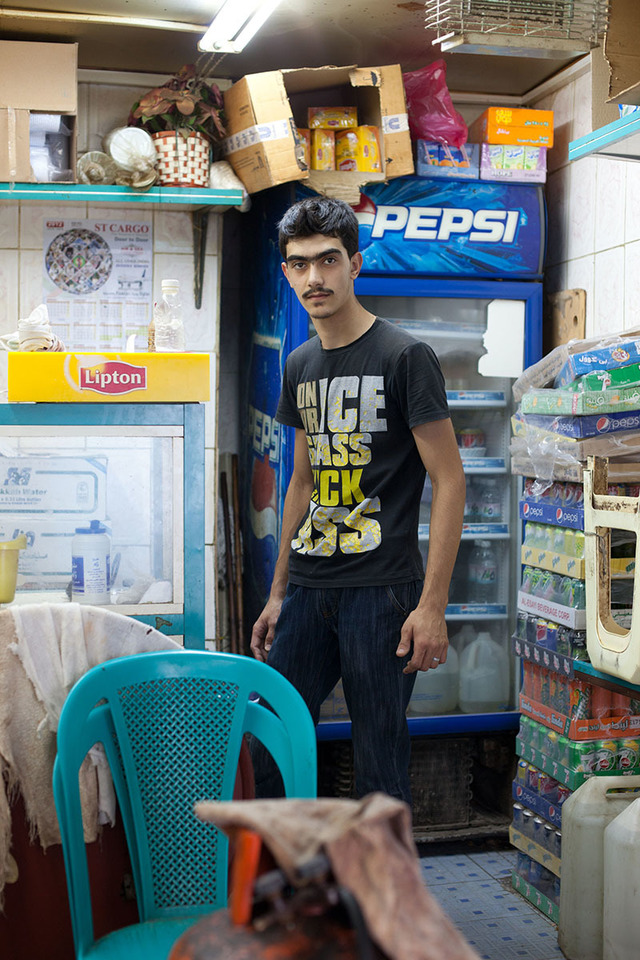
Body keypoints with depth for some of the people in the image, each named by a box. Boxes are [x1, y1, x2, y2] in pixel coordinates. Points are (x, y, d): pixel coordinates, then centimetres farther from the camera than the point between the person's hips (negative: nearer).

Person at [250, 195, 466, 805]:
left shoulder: (404, 357, -7)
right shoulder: (300, 366, 13)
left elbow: (449, 480, -8)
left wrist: (433, 604, -14)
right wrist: (278, 593, 18)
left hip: (382, 589, -6)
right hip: (308, 588, 6)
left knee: (379, 763, 1)